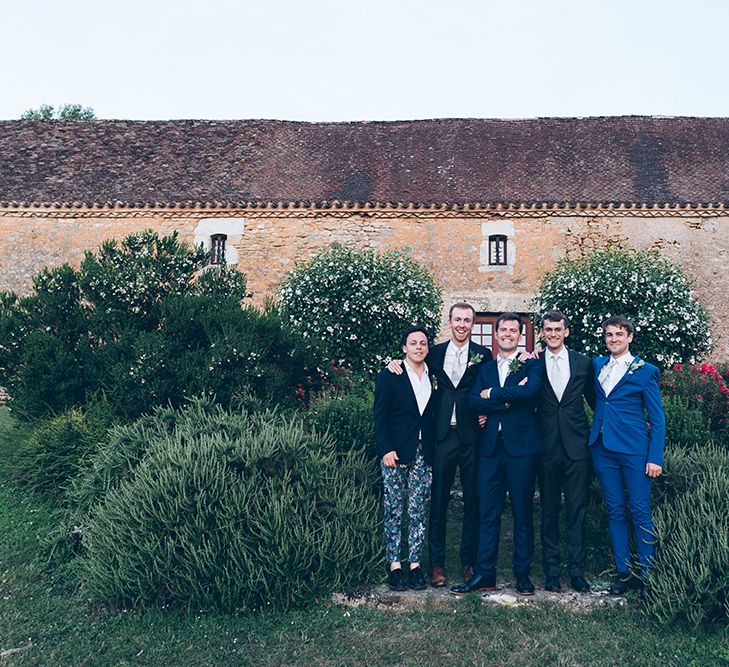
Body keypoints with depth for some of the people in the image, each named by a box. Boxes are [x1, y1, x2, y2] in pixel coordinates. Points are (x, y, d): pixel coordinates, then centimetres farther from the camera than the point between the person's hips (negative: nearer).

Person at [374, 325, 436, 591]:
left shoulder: (434, 377, 10)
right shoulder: (389, 376, -1)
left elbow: (434, 416, 12)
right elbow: (380, 416, -4)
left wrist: (434, 449, 2)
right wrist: (386, 449, -13)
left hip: (424, 455, 3)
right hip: (396, 453, -3)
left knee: (419, 511, 6)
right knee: (394, 510, 4)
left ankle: (415, 564, 15)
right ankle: (394, 565, 12)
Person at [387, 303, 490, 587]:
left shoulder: (483, 355, 4)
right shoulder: (435, 352, 8)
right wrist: (397, 363, 2)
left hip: (472, 436, -1)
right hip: (443, 435, 1)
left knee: (472, 500, 8)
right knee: (438, 500, 5)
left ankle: (469, 561, 21)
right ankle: (437, 563, 14)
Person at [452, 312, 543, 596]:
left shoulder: (531, 365, 4)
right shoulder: (485, 368, 14)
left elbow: (529, 391, -18)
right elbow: (473, 401, -1)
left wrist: (492, 394, -9)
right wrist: (509, 397, -12)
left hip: (521, 446, -3)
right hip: (490, 446, 3)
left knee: (523, 512, 6)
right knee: (488, 512, 5)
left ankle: (522, 573, 18)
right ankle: (485, 574, 12)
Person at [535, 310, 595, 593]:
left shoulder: (583, 363, 6)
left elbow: (594, 399, 13)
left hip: (577, 446, 0)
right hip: (547, 447, 0)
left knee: (577, 510, 5)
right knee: (549, 511, 8)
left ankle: (577, 571, 15)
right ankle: (552, 571, 18)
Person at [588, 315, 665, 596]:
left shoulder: (645, 371, -1)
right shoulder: (596, 365, 10)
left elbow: (657, 418, -1)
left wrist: (655, 457, -9)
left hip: (634, 449, -4)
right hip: (603, 448, 4)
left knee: (640, 512, 1)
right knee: (615, 511, 10)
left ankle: (647, 573, 13)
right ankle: (622, 571, 20)